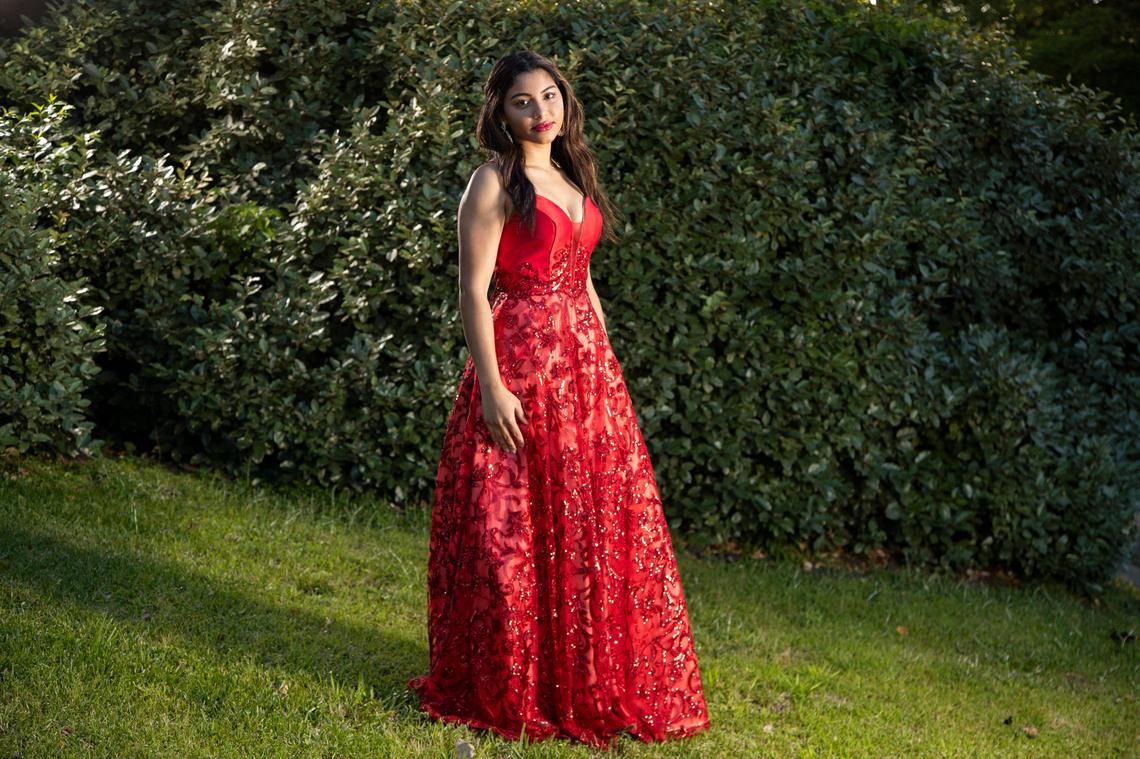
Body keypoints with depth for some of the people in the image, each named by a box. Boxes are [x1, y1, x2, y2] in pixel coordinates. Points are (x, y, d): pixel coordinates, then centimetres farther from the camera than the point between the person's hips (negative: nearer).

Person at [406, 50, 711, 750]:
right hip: (521, 365, -7)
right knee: (517, 528, -2)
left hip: (587, 364, 7)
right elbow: (473, 291, -12)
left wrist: (606, 361, 17)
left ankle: (592, 679, 20)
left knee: (596, 521, 9)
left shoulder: (574, 177, 15)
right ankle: (510, 688, 9)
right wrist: (491, 386, -19)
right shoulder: (495, 182, -7)